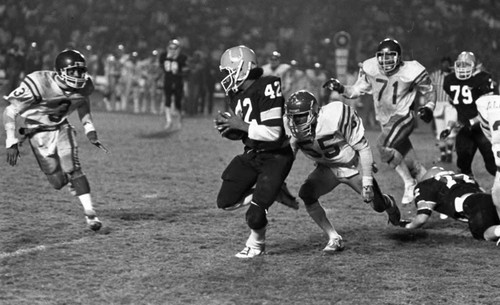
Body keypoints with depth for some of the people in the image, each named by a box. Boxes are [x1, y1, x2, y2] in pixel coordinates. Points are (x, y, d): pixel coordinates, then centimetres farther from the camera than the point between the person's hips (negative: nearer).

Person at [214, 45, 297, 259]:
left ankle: (256, 244, 21)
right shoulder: (236, 93, 3)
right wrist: (226, 127, -8)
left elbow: (273, 133, -28)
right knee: (225, 202, 4)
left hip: (276, 157, -8)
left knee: (255, 215, -11)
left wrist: (241, 125, -22)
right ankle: (273, 192, 17)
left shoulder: (266, 89, -23)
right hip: (251, 154, 8)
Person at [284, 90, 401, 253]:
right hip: (327, 169, 4)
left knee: (378, 206, 4)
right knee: (306, 193, -23)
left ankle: (389, 203, 46)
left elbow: (363, 148, -24)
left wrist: (367, 182, -23)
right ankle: (334, 239, -9)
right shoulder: (292, 129, -20)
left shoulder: (334, 116, -34)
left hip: (353, 165, -3)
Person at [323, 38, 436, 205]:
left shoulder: (411, 72, -17)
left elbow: (429, 91, -1)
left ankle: (410, 184, -14)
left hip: (403, 117, -6)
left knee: (384, 145, -26)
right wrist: (340, 89, -13)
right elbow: (356, 90, 4)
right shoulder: (371, 69, -7)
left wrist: (428, 108, -17)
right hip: (385, 120, 6)